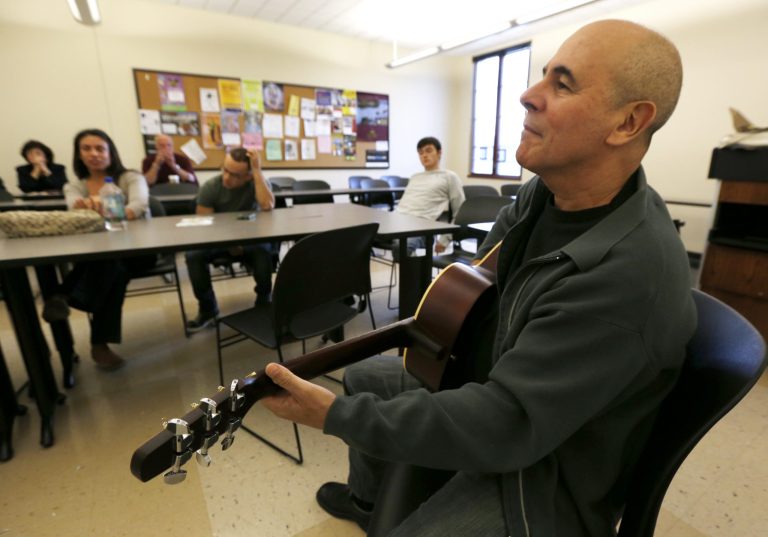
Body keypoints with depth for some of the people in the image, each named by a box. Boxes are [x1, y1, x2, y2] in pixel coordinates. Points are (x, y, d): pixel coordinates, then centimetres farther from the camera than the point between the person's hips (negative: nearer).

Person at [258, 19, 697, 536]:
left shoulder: (630, 276, -36)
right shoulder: (546, 193, -10)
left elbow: (505, 425, -35)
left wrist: (336, 416, -32)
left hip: (547, 474, -7)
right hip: (499, 375, 8)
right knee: (363, 376, 16)